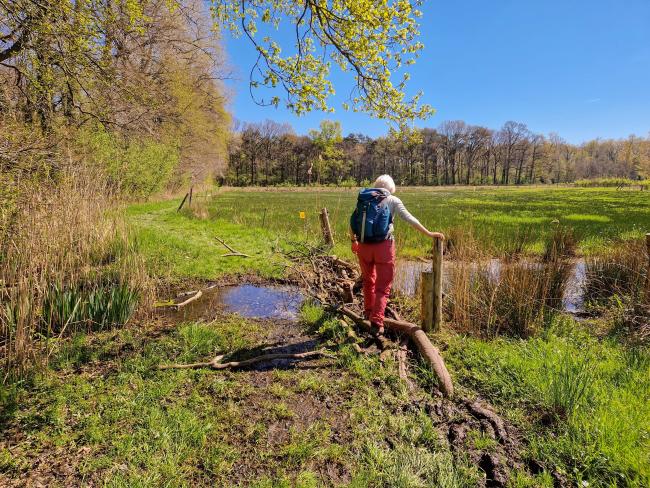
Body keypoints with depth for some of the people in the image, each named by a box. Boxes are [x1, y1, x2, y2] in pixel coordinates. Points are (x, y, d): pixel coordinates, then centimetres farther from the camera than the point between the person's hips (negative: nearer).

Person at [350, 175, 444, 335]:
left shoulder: (363, 199, 11)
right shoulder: (392, 200, 2)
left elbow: (352, 221, 12)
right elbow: (409, 219, -6)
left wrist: (353, 240, 25)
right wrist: (429, 234, -3)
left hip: (363, 246, 4)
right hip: (383, 246, -4)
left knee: (368, 280, 24)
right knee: (383, 286, 6)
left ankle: (368, 312, 39)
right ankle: (377, 320, -3)